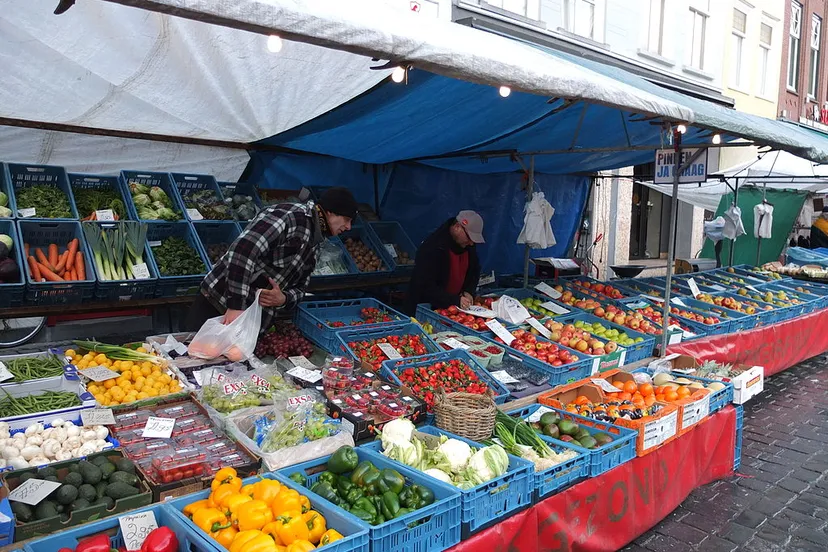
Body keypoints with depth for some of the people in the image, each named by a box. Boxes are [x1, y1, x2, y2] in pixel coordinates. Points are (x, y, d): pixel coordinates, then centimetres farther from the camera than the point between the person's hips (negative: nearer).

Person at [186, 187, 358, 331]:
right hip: (219, 301, -7)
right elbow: (242, 251, -26)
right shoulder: (292, 215, -17)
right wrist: (236, 306, -29)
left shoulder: (314, 243, 11)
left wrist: (283, 299, -10)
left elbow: (299, 288, 14)